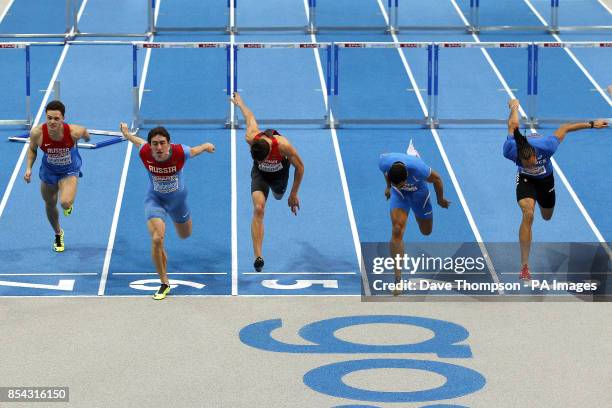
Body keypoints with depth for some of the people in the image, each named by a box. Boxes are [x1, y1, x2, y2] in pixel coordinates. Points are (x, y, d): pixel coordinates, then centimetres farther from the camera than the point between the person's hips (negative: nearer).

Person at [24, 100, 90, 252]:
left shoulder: (74, 132, -35)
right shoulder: (37, 133, -30)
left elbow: (85, 133, -8)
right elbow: (32, 149, -7)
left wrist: (86, 137, 14)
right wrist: (29, 168, -18)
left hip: (69, 171, -2)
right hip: (49, 170, 2)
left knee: (65, 203, -25)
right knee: (50, 205, 20)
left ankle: (69, 204, 17)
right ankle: (58, 234, 52)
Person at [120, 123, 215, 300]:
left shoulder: (180, 152, -31)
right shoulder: (145, 153, -28)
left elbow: (195, 150, -7)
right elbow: (139, 141, -3)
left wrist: (206, 146, 15)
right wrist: (126, 133, 18)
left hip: (178, 199, 1)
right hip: (155, 199, -1)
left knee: (185, 235, 25)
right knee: (157, 239, -22)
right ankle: (164, 284, -3)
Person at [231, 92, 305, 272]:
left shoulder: (283, 145, -41)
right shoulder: (251, 138, -35)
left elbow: (300, 167, -23)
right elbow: (249, 116, -13)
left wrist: (293, 194, -17)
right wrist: (239, 103, 9)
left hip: (279, 173, 0)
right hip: (260, 174, 0)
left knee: (278, 196, 31)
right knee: (258, 209, -21)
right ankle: (258, 257, -29)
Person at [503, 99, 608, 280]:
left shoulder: (546, 147, -41)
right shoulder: (510, 151, -39)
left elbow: (563, 128, -22)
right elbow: (513, 126, -18)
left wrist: (592, 124, -9)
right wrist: (514, 108, 3)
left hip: (545, 179, 2)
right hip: (525, 180, -2)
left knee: (547, 217, 22)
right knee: (528, 214, -26)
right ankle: (524, 266, -22)